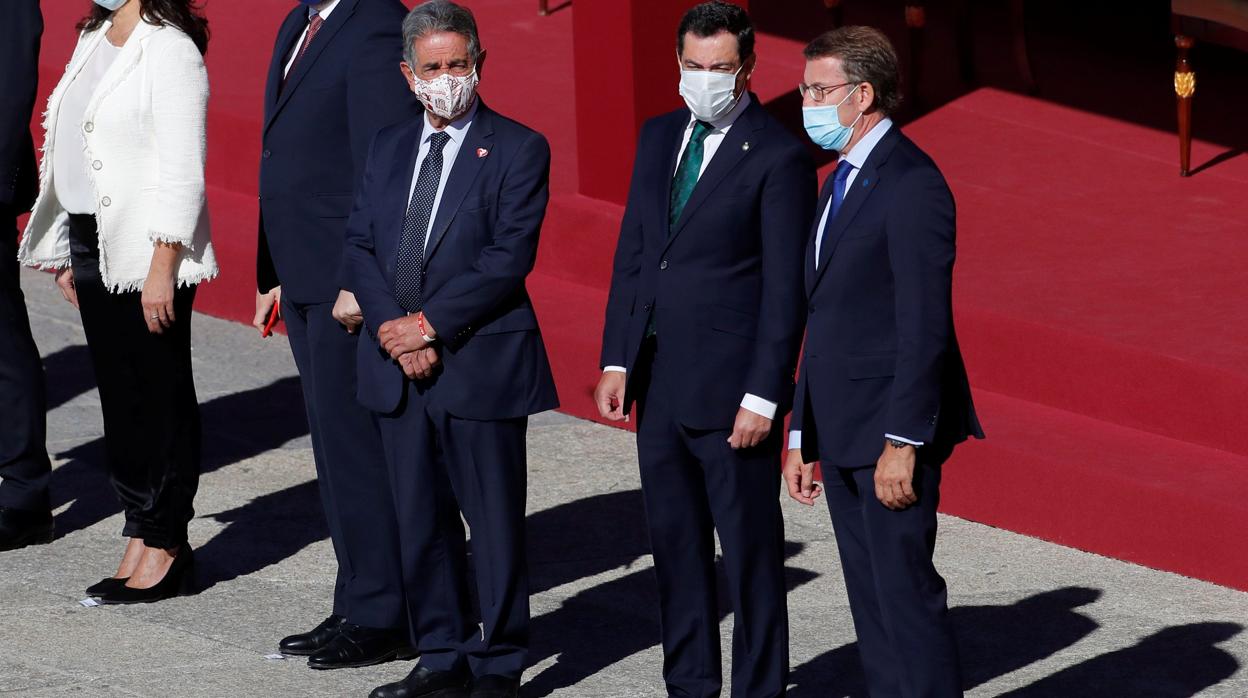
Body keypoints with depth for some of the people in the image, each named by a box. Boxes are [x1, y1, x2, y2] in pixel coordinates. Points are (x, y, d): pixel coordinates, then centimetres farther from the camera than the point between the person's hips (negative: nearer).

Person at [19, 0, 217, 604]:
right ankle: (139, 539, 17)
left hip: (145, 255, -9)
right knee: (117, 391, 11)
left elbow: (182, 171, -17)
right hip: (92, 242, 9)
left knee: (160, 395, 0)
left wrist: (163, 267, -20)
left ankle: (166, 543, 8)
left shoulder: (170, 51, -14)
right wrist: (67, 252, 15)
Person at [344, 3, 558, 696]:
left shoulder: (518, 151, -4)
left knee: (494, 521, 0)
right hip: (398, 366, 6)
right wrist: (392, 329, -8)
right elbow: (359, 244, 8)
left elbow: (509, 259, -12)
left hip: (480, 365, -6)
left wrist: (430, 325, -16)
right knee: (420, 520, 11)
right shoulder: (389, 148, 13)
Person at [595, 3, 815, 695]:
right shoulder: (659, 138, 11)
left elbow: (785, 289, -12)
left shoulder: (779, 157, -11)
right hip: (659, 380, 7)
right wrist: (617, 360, 7)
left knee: (750, 549, 1)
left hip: (730, 388, -7)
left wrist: (762, 397, -16)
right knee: (675, 542, 14)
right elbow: (632, 254, 14)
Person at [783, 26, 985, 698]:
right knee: (870, 599, 11)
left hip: (891, 433, -9)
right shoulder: (841, 183, 17)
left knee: (906, 593, -7)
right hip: (843, 436, 9)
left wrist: (902, 443, -21)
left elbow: (925, 325, -19)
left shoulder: (911, 184, -14)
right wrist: (802, 437, 18)